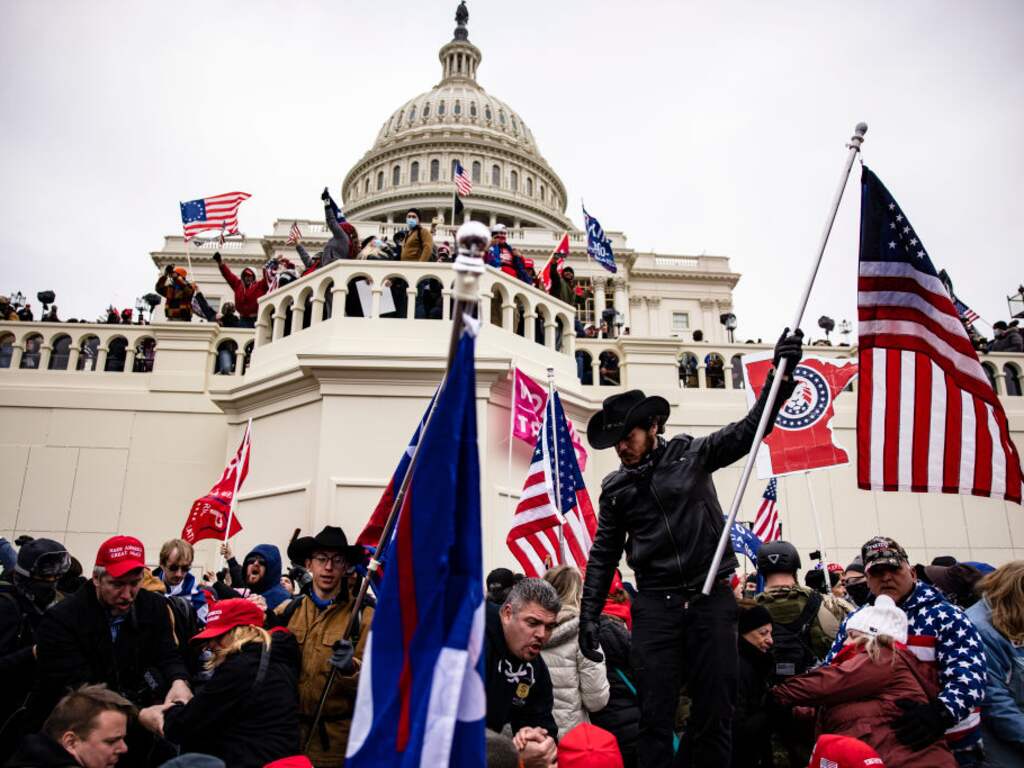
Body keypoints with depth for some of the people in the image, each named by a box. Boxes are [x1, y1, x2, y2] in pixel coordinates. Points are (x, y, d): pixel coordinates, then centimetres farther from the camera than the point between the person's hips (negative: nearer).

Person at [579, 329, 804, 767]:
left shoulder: (692, 454, 3)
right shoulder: (615, 488, 8)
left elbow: (750, 428, -2)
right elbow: (603, 555, 10)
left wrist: (780, 373, -14)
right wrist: (590, 614, 4)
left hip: (711, 596, -1)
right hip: (655, 603, 1)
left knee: (716, 709, 5)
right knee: (655, 713, -1)